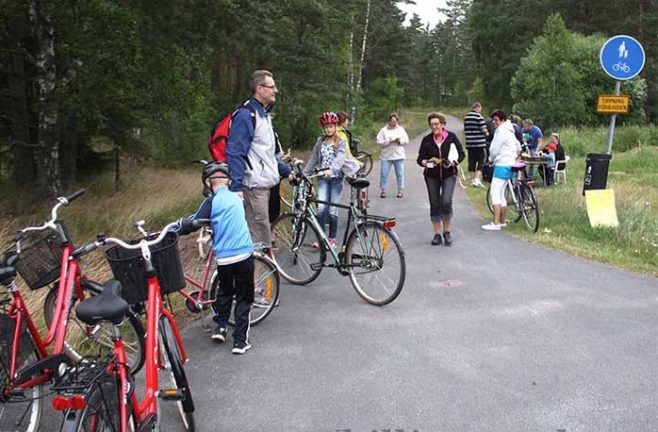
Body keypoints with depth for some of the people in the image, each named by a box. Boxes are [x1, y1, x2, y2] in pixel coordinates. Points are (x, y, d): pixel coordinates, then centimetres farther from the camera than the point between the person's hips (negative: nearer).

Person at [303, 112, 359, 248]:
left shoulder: (341, 142, -2)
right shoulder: (320, 141, 9)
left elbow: (340, 158, -20)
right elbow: (313, 159, 11)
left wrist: (331, 170, -37)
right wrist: (303, 173, 2)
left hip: (336, 178, -2)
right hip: (323, 178, 2)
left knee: (332, 211, 1)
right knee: (321, 208, -12)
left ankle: (332, 239, 15)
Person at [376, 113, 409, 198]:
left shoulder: (401, 129, 10)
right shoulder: (384, 130, 2)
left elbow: (406, 141, 8)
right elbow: (379, 142, -6)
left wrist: (400, 141, -11)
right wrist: (389, 141, -17)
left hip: (399, 156, 1)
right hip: (386, 156, -1)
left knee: (400, 174, 4)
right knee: (384, 173, -3)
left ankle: (400, 190, 14)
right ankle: (383, 191, 6)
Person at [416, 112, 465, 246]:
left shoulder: (451, 137, -1)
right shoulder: (426, 140, 2)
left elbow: (461, 154, 2)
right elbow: (420, 158, 2)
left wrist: (453, 162, -17)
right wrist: (424, 162, -21)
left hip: (448, 174, -2)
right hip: (431, 176, 2)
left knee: (446, 202, -14)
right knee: (434, 204, 4)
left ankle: (447, 232, 5)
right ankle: (437, 234, 16)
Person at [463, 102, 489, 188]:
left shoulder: (466, 117, 10)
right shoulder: (479, 117, -11)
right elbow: (484, 130, -14)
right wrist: (487, 133, 5)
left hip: (469, 143, 6)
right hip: (480, 143, -6)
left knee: (471, 162, 11)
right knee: (481, 161, 0)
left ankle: (472, 179, 15)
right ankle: (477, 179, -11)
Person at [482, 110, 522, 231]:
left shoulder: (501, 131, -13)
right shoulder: (509, 131, 18)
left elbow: (494, 149, -13)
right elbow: (518, 147, 26)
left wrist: (491, 159, 6)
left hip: (502, 164, -10)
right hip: (509, 164, 10)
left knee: (494, 193, -12)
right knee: (500, 193, 15)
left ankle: (495, 223, -17)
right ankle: (502, 221, 21)